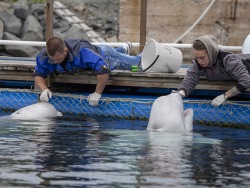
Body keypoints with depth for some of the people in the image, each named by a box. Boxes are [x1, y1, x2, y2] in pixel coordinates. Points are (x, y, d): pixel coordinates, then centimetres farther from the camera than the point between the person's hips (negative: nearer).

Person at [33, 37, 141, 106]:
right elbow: (38, 74, -24)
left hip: (104, 55, -6)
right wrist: (44, 89, -46)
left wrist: (97, 93, -53)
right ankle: (122, 50, 73)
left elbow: (104, 69, -58)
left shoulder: (82, 51, -54)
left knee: (134, 62, 26)